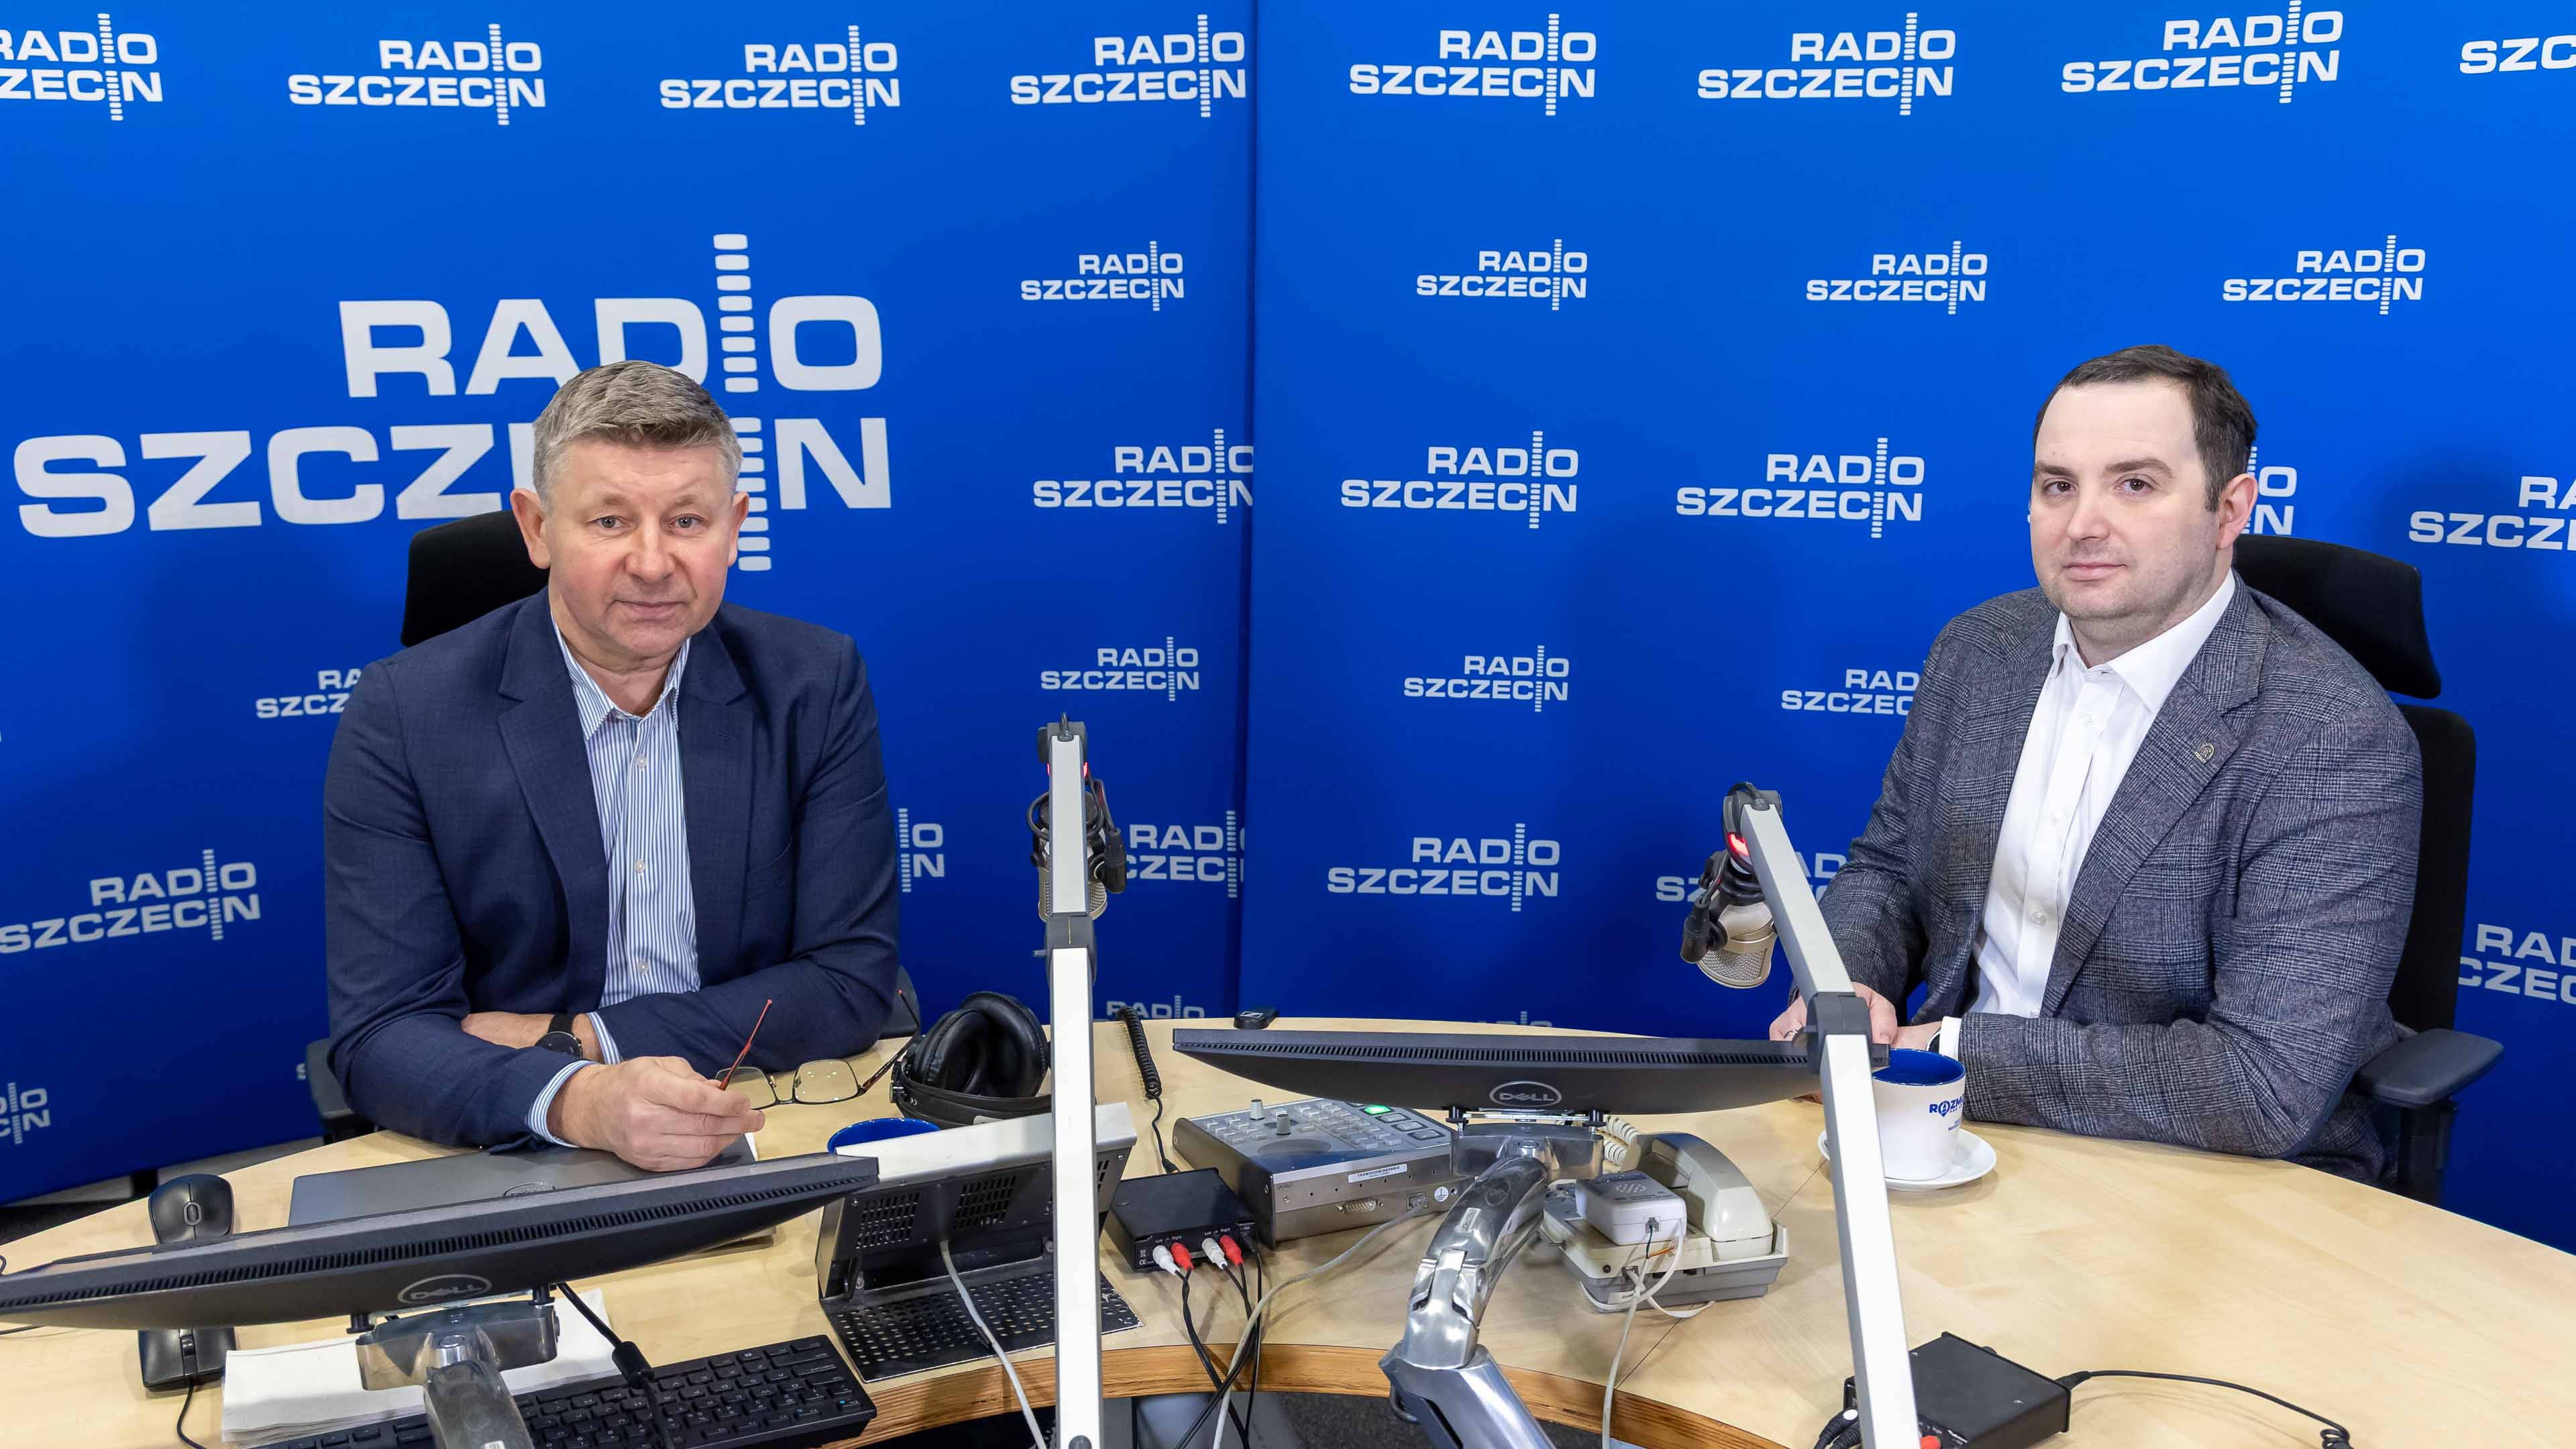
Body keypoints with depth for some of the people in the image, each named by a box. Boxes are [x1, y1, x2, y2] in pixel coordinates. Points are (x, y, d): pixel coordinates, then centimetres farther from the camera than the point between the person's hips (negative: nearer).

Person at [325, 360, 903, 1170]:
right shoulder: (406, 716, -6)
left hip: (766, 1147, 1)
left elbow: (852, 981, -4)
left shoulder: (815, 686, -3)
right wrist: (578, 1102, -29)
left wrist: (572, 1039, -11)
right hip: (514, 1169, 0)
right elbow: (380, 1038, -10)